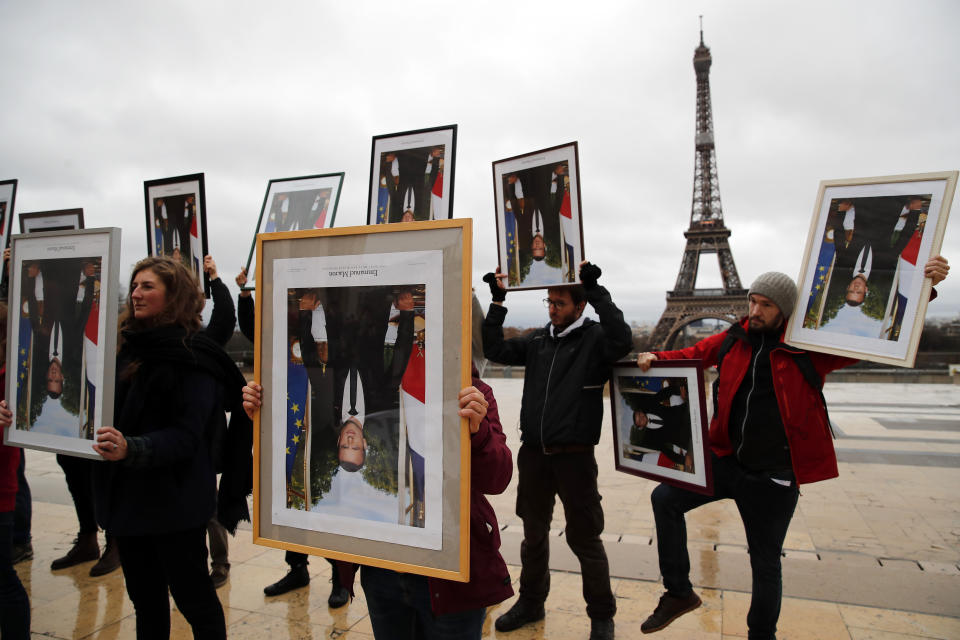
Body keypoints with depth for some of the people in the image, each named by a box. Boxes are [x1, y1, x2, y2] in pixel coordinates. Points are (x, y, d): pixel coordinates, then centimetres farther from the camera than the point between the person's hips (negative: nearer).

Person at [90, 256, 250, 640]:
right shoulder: (128, 347, 9)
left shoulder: (194, 357, -13)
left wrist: (132, 449, -34)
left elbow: (186, 435, -20)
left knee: (193, 597, 7)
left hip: (174, 501, -7)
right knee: (144, 598, 19)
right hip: (127, 494, 7)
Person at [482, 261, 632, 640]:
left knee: (584, 538, 7)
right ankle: (530, 603, 39)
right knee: (534, 533, 19)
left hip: (574, 456, -5)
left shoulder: (595, 339, -6)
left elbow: (622, 341, -27)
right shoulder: (537, 341, 8)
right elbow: (495, 350, 4)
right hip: (533, 454, 5)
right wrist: (498, 301, -3)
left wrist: (595, 290, -27)